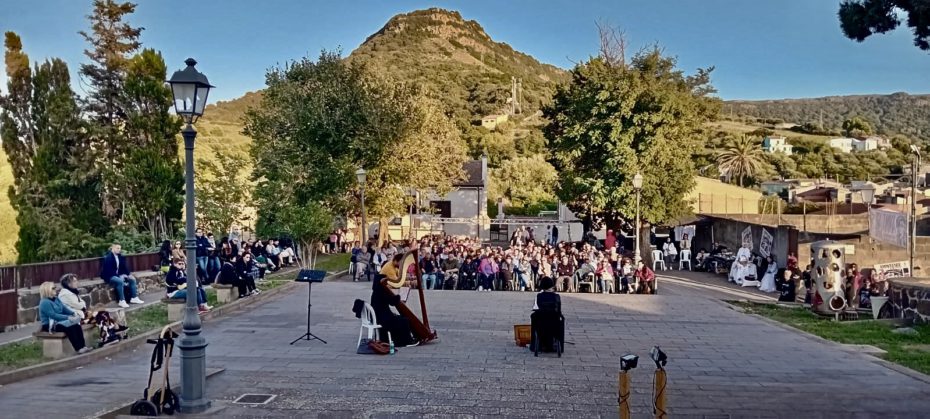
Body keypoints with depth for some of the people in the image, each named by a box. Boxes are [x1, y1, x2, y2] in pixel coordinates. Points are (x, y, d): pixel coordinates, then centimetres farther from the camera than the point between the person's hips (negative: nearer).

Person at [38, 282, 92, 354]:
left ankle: (82, 346, -25)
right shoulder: (44, 303, -15)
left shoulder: (56, 299, 12)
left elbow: (64, 308, 13)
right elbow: (53, 315, -24)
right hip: (49, 325, -8)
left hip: (58, 321, 8)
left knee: (76, 325, -20)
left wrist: (74, 314, -6)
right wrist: (68, 318, -28)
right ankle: (78, 348, -31)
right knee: (69, 327, -32)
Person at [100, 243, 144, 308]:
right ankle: (122, 301, -31)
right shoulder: (108, 257, -17)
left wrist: (128, 275, -8)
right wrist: (119, 276, -25)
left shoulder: (120, 256, 8)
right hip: (109, 276, -8)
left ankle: (134, 298, -2)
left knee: (132, 279, -4)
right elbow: (109, 270, -22)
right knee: (120, 281, -34)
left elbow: (124, 266, 9)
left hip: (119, 275, 8)